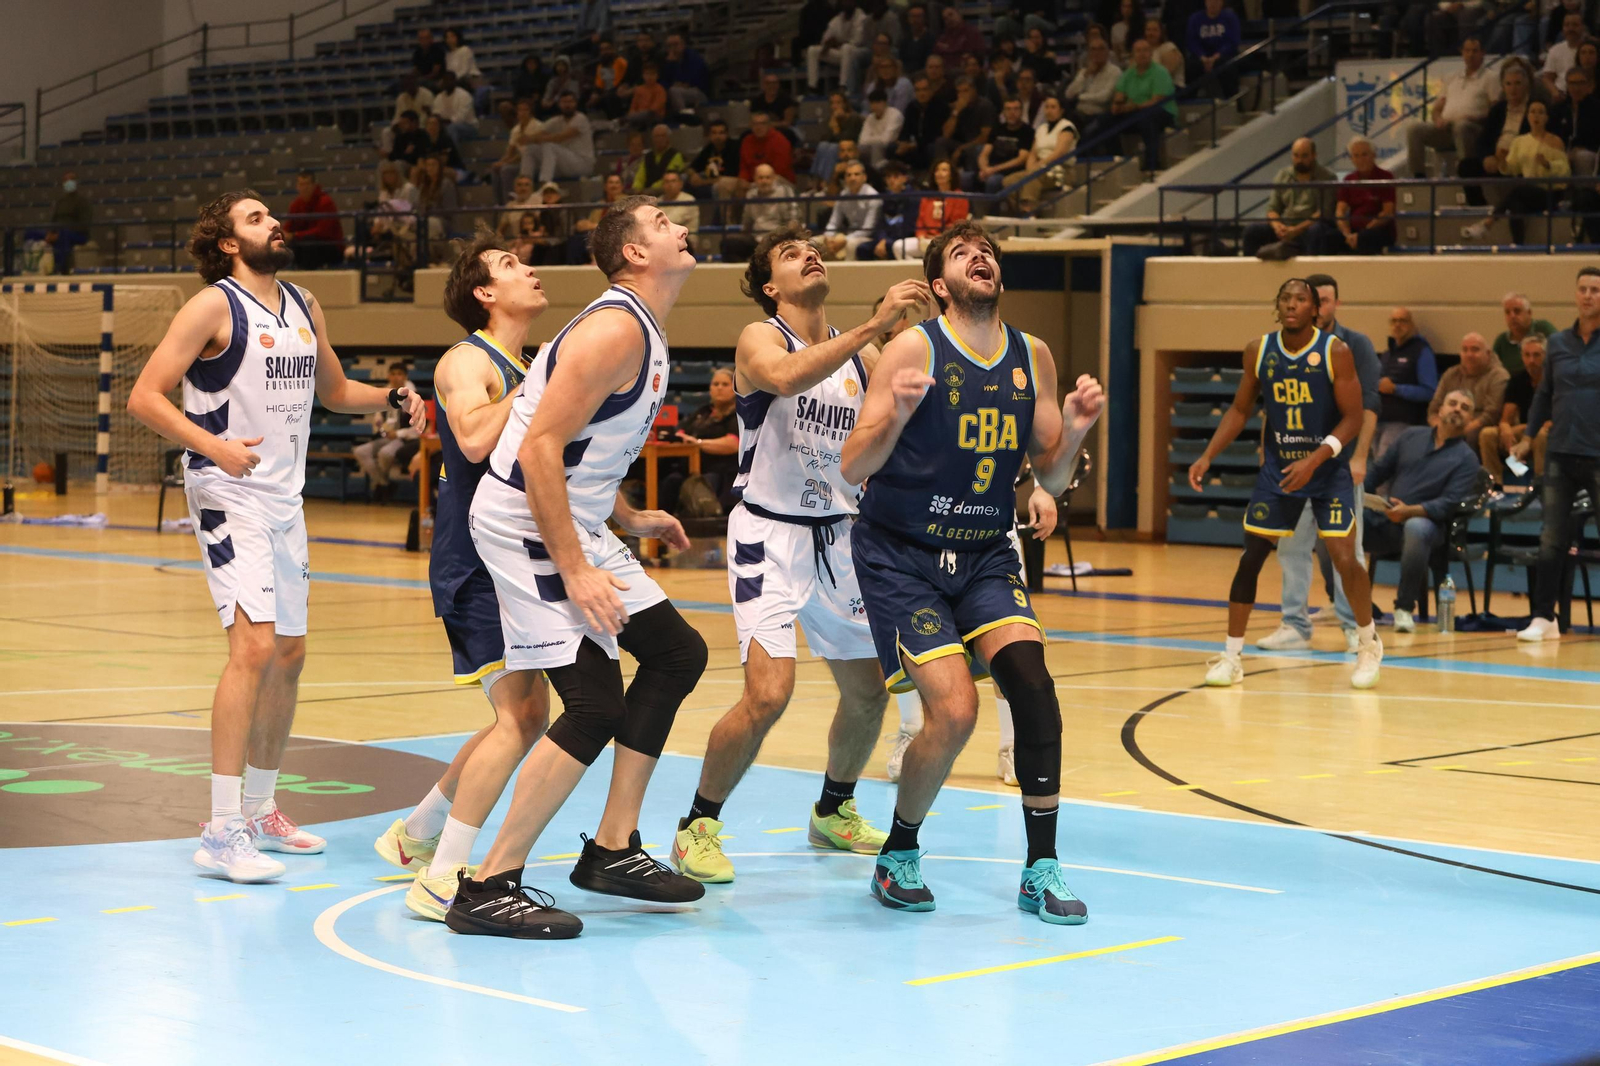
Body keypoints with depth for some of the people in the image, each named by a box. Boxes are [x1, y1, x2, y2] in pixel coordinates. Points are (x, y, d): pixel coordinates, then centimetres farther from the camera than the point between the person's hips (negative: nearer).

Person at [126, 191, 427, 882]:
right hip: (228, 496, -8)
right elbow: (144, 397, -16)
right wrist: (212, 444, -30)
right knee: (255, 646, -20)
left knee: (288, 655, 13)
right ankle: (221, 834, -19)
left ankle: (260, 811, 28)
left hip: (285, 499, 8)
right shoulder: (214, 307, -11)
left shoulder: (304, 307, 11)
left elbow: (334, 392, 25)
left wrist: (394, 398, 6)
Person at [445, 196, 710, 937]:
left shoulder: (642, 334, 14)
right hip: (523, 523, -11)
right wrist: (574, 570, -25)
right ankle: (488, 888, -9)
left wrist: (629, 519, 21)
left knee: (677, 653, 15)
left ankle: (612, 849, 20)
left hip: (572, 522, 11)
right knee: (596, 705, -15)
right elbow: (540, 448, -24)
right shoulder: (615, 329, -18)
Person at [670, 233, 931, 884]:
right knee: (768, 694, -19)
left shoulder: (861, 354, 9)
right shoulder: (760, 339, -9)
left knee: (868, 690, 12)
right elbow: (786, 376, -33)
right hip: (770, 533, -6)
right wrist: (874, 324, -39)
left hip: (837, 536, 7)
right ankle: (699, 826, 0)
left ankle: (834, 812, 36)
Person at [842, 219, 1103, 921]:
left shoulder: (1032, 358, 3)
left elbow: (1050, 480, 8)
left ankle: (1042, 870, -11)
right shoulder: (915, 349, -12)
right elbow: (852, 468, -16)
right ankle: (898, 855, 9)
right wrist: (897, 415, -34)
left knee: (1029, 675, -19)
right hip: (899, 555, -4)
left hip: (983, 554, 4)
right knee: (954, 710, -17)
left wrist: (1073, 430, -12)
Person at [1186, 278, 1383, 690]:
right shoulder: (1258, 351, -4)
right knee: (1250, 557, -1)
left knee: (1345, 559, -11)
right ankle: (1231, 655, 10)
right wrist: (1208, 456, -5)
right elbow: (1240, 409, 6)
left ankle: (1368, 644, 12)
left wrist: (1315, 460, -26)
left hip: (1328, 470, -3)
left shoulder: (1335, 352, -14)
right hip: (1277, 469, 3)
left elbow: (1352, 418, -14)